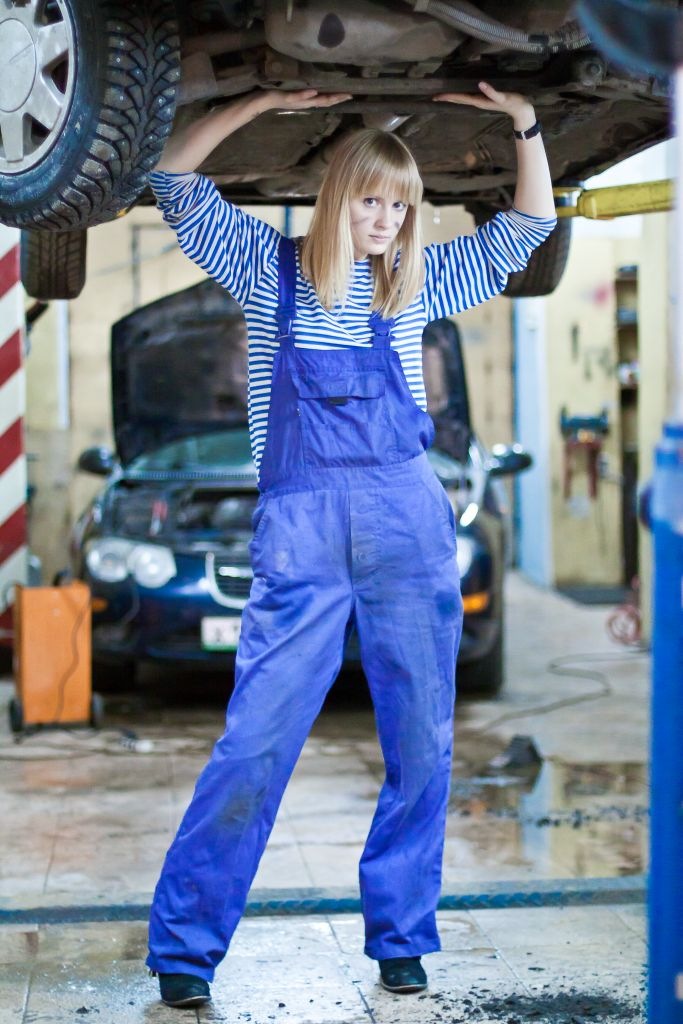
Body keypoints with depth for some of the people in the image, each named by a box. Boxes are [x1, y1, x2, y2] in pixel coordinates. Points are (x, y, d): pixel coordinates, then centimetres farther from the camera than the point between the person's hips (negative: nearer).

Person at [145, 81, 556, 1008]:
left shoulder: (416, 281, 13)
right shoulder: (271, 269, 7)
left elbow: (528, 225, 18)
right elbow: (177, 182, 4)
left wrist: (525, 125, 8)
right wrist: (260, 104, -1)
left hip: (411, 530, 3)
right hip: (299, 536, -3)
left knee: (421, 747, 5)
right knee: (257, 740, -7)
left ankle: (400, 937, 19)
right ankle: (184, 944, 4)